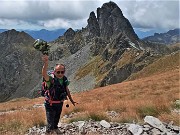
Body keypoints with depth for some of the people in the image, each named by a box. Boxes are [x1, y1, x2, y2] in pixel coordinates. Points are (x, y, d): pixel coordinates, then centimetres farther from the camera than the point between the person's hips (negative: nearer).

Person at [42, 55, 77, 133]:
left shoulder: (64, 80, -7)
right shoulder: (51, 80, -24)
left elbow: (67, 90, 9)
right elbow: (44, 74, -46)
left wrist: (71, 100, 19)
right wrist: (46, 63, -61)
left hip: (60, 104, 6)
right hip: (50, 105, -6)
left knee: (56, 121, 27)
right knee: (50, 124, -9)